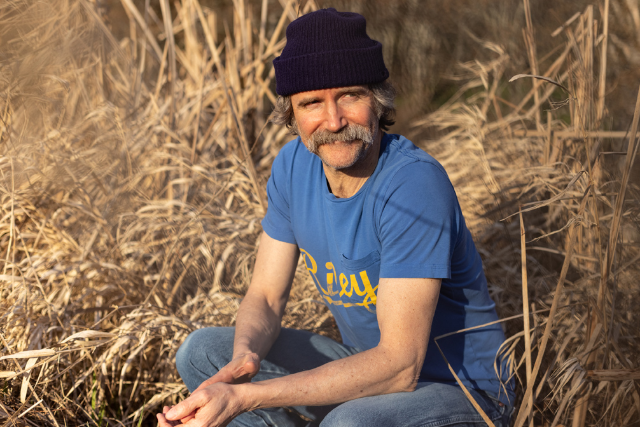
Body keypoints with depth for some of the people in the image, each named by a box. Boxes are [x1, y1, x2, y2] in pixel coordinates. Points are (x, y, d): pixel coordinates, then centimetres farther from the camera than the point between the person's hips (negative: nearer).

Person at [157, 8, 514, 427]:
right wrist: (244, 357, -24)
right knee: (201, 351, -1)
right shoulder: (294, 165, -4)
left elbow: (399, 366, -32)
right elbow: (265, 298, 2)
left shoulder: (415, 184, -28)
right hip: (369, 365, 7)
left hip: (463, 392, -7)